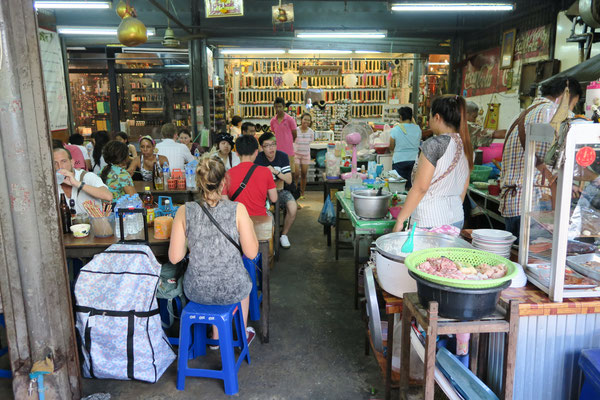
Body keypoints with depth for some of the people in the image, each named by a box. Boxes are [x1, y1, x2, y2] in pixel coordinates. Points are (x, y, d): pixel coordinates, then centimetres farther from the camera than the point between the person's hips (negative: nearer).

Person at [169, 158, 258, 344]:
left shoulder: (184, 211, -11)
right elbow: (251, 253, -10)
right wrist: (250, 226, 6)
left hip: (196, 290, 2)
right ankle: (243, 334, 55)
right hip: (232, 290, -1)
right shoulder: (237, 209, -16)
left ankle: (217, 336, 50)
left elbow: (175, 257, -8)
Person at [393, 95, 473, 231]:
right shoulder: (465, 145, 8)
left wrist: (400, 219, -11)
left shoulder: (434, 144, -15)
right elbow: (465, 185, 16)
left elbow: (420, 188, -17)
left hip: (431, 222, -8)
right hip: (457, 219, 8)